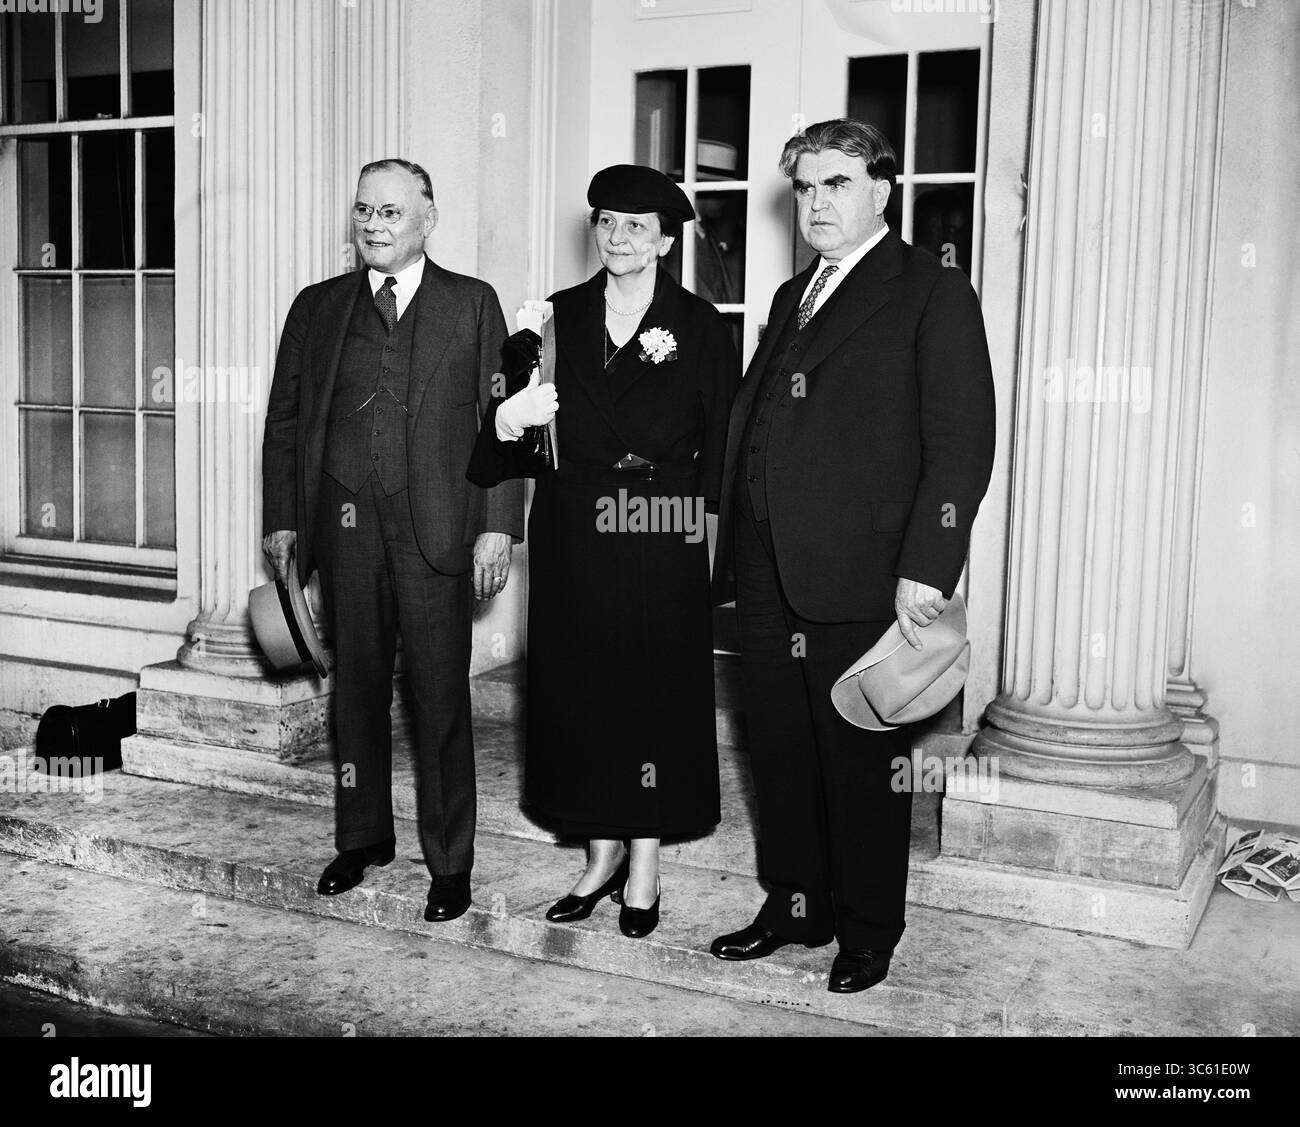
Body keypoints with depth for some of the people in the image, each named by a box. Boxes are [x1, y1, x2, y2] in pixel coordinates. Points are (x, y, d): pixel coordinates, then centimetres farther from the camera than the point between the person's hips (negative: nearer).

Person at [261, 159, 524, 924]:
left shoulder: (472, 304, 6)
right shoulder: (318, 308, 13)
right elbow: (285, 419, 14)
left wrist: (499, 524, -7)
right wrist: (282, 519, 6)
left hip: (435, 526, -3)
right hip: (344, 524, 3)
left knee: (441, 695, 1)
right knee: (356, 687, 12)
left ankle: (451, 861, 12)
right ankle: (363, 836, 28)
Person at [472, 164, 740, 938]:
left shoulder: (700, 326, 1)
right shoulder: (560, 316, 8)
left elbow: (719, 444, -1)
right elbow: (514, 428, 5)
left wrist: (701, 525, -9)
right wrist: (511, 418, -17)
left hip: (659, 535, -3)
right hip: (572, 533, 3)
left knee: (656, 692, 3)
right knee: (578, 691, 7)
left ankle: (644, 870, 16)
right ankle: (602, 855, 23)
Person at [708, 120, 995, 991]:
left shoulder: (933, 294, -3)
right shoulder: (792, 297, 20)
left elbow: (962, 443, -11)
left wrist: (926, 570, -18)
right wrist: (733, 548, 9)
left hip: (861, 577, -7)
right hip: (768, 574, 7)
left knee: (862, 761, 5)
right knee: (781, 753, 14)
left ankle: (870, 933, 21)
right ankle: (795, 908, 30)